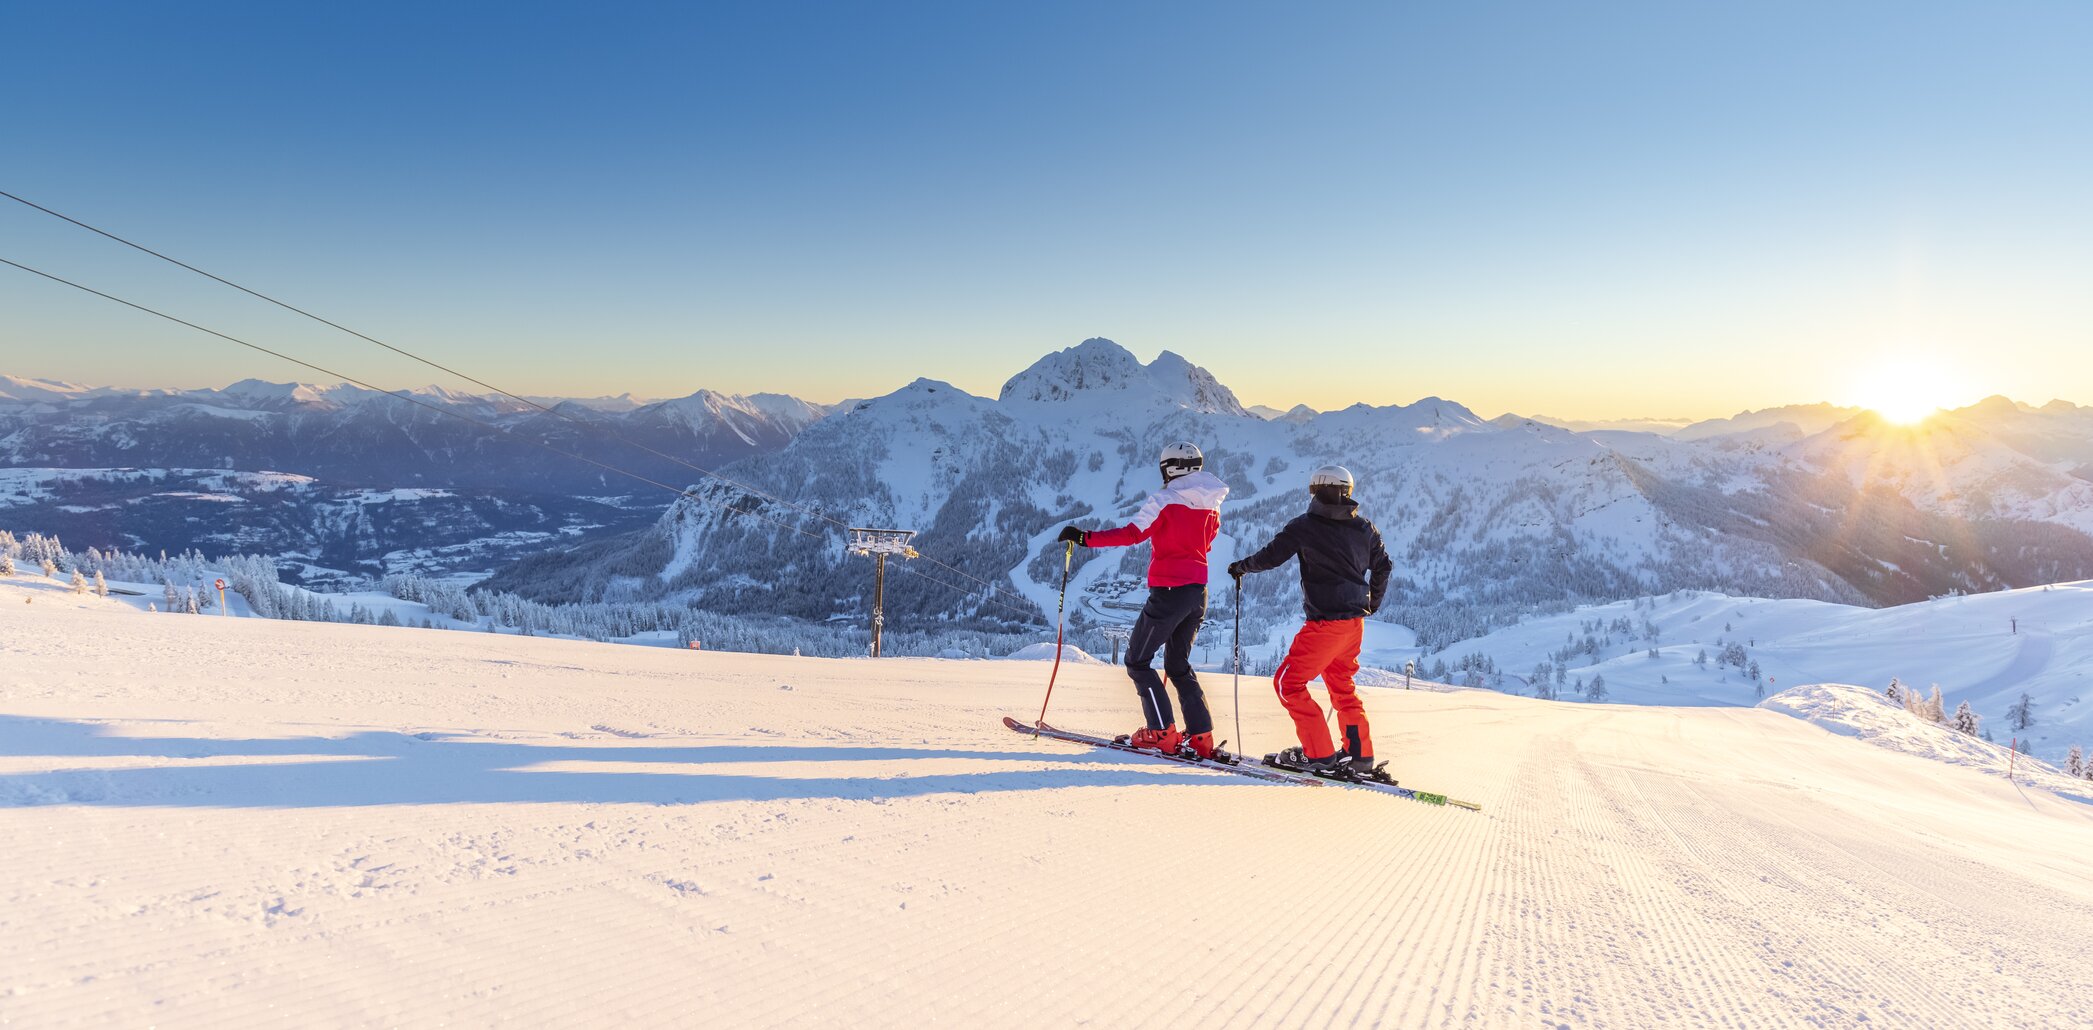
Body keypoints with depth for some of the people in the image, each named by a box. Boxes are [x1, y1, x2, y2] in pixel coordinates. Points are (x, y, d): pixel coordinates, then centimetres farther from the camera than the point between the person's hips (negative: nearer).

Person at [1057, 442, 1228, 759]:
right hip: (1198, 592, 7)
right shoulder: (1211, 506, 9)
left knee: (1137, 661, 6)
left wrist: (1085, 537, -20)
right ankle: (1201, 736, 12)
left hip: (1168, 591, -7)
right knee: (1178, 664, 19)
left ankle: (1162, 733, 0)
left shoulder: (1164, 501, -11)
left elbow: (1132, 533, -21)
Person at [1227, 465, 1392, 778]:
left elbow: (1272, 555, -4)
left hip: (1326, 623, -7)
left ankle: (1319, 754, 0)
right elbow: (1383, 567, 17)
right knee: (1342, 686, 23)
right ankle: (1360, 754, 24)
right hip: (1355, 622, 8)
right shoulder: (1364, 529, 9)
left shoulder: (1305, 526, -8)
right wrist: (1372, 604, 32)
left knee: (1288, 682, 2)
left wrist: (1241, 566, 14)